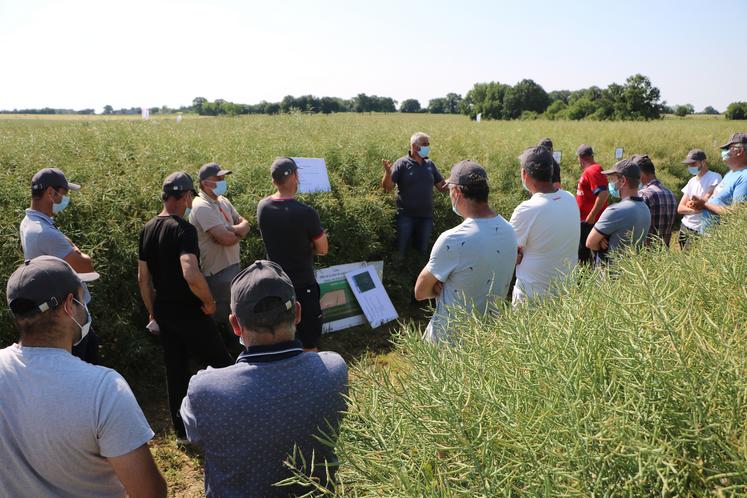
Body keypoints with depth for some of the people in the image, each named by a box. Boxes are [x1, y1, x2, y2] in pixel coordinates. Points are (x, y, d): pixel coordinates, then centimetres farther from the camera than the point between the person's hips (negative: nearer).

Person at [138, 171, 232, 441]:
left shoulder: (148, 229, 5)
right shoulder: (183, 229, -20)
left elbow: (143, 278, 12)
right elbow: (191, 274, -35)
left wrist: (153, 312, 20)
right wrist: (209, 302, -19)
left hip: (163, 312, 8)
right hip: (188, 313, -8)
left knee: (176, 370, 16)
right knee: (221, 363, 7)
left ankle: (181, 430, 27)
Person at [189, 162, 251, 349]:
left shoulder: (223, 201, 10)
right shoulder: (202, 206, -19)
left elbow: (244, 223, 7)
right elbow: (226, 238, -27)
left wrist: (232, 229, -15)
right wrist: (238, 231, -6)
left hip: (232, 266, 9)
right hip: (216, 273, -9)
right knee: (222, 317, 2)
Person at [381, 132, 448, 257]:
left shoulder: (430, 164, 6)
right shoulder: (402, 163, -8)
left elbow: (442, 187, 10)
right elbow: (387, 187, -13)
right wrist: (388, 173, -32)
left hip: (426, 216, 4)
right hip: (406, 216, -4)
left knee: (422, 251, 17)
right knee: (401, 251, 6)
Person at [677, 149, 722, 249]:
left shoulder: (715, 178, -7)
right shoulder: (692, 181, 14)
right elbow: (680, 208, 8)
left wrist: (689, 204, 1)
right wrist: (694, 209, -12)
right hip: (684, 228, 7)